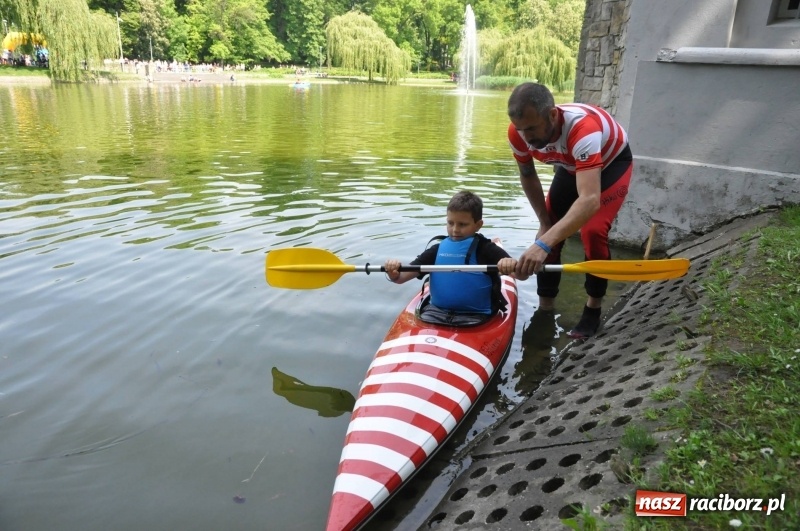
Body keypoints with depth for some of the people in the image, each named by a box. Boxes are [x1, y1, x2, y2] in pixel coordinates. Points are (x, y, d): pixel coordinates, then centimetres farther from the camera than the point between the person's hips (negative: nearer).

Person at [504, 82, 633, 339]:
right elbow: (528, 176, -6)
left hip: (612, 162, -5)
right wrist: (545, 223, -6)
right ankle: (545, 308, 12)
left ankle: (593, 310, -4)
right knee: (549, 232, -2)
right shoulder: (518, 133, -27)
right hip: (572, 166, 5)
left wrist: (544, 243, -67)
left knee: (593, 230, -24)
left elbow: (590, 200, -57)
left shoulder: (583, 128, -45)